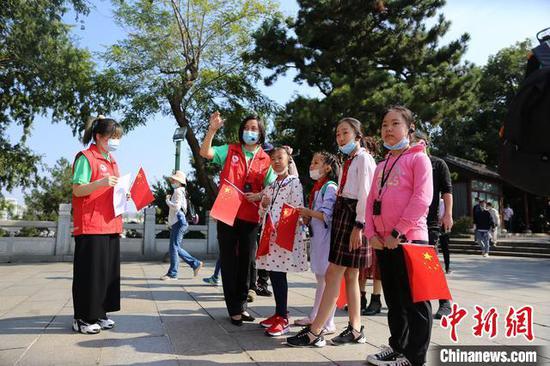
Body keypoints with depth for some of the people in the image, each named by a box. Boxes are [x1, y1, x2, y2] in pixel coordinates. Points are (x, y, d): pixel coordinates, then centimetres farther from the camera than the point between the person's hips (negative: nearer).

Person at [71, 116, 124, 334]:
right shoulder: (86, 158, -6)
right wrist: (101, 183, -27)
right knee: (90, 271, -3)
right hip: (91, 226, -8)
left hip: (111, 224, 8)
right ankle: (83, 318, 8)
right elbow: (77, 190, -12)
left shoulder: (112, 161, 18)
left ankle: (98, 313, 20)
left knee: (108, 270, 10)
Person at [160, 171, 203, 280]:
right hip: (176, 223, 10)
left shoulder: (178, 191, -9)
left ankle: (172, 273, -4)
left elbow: (176, 206, -20)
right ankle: (195, 264, 17)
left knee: (174, 247, -8)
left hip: (178, 223, -10)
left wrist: (167, 200, -6)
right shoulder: (180, 191, 22)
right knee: (176, 248, 12)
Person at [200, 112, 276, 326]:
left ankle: (241, 304, 26)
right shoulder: (229, 151, 5)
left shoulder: (266, 160, 7)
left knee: (246, 261, 10)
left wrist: (258, 195, -15)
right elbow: (205, 153, -9)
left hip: (251, 217, 2)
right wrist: (212, 130, -21)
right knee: (229, 261, 3)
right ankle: (234, 308, 13)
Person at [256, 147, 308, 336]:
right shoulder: (270, 186, 18)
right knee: (273, 274, 9)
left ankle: (283, 319, 1)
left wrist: (281, 227, -18)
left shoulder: (294, 182, -3)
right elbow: (263, 214, 22)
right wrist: (263, 205, 0)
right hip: (269, 234, 7)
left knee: (279, 275, -7)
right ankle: (279, 313, 21)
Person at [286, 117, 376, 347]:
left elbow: (365, 194, -15)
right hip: (341, 213, 9)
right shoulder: (347, 161, 21)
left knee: (333, 274, -10)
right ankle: (355, 330, 18)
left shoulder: (363, 158, -6)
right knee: (350, 275, 10)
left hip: (353, 216, -9)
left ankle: (314, 333, -6)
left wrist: (358, 226, -20)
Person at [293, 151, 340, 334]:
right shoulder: (317, 188, 18)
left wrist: (309, 213, -18)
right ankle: (314, 317, 27)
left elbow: (329, 216, -18)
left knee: (328, 279, -5)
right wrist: (306, 217, 6)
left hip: (326, 237, -10)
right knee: (320, 278, 17)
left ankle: (329, 324, 1)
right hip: (316, 236, 10)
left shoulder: (330, 187, -10)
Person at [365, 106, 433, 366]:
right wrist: (371, 233, 0)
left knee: (414, 301, 1)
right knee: (394, 300, 16)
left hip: (408, 239, -7)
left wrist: (398, 232, -17)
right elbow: (371, 200, 14)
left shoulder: (418, 158, -2)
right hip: (383, 243, 7)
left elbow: (422, 198, -14)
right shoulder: (381, 166, 19)